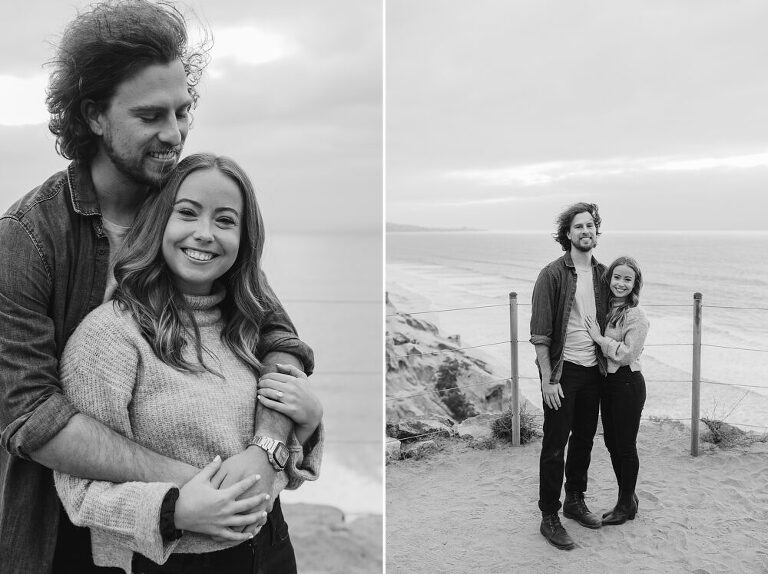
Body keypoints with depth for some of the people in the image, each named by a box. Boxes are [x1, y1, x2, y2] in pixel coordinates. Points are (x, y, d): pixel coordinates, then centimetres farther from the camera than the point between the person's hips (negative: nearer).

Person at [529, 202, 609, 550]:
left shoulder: (602, 273, 7)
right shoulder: (553, 274, -11)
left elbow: (607, 322, 15)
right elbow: (540, 333, -12)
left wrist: (606, 365, 9)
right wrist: (547, 380, -16)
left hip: (593, 370, 6)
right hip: (563, 371, -6)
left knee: (584, 439, 16)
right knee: (555, 446, 1)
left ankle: (575, 501, 34)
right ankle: (549, 517, 13)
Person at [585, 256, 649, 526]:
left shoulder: (636, 315, -15)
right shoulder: (606, 308, 7)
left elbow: (627, 354, -21)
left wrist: (598, 337, -18)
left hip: (628, 384, -8)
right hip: (607, 381, 8)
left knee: (626, 446, 5)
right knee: (611, 443, 16)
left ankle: (626, 505, 22)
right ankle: (627, 498, 33)